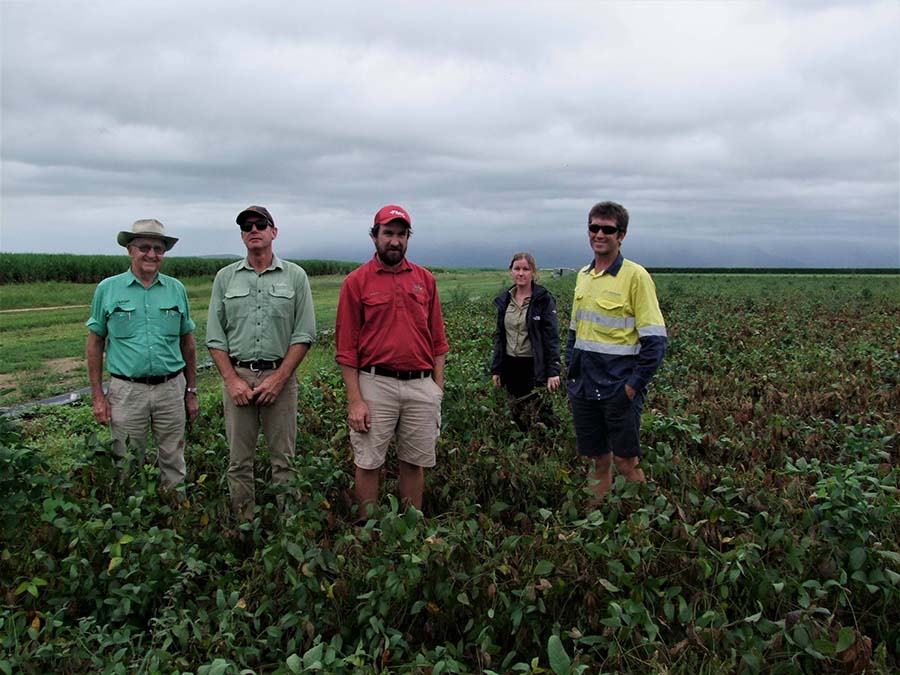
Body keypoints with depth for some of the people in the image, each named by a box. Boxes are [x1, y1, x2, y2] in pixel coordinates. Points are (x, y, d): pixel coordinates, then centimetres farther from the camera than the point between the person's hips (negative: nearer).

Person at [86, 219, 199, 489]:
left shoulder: (176, 289, 6)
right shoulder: (107, 289, 1)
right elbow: (95, 342, 4)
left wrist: (191, 391, 10)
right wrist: (97, 396, 0)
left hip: (171, 388, 2)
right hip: (127, 390, -1)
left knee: (173, 464, 10)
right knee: (128, 467, 7)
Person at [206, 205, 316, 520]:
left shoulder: (295, 276, 3)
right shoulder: (225, 277, 8)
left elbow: (304, 334, -1)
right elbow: (215, 336, 6)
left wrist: (278, 378, -10)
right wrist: (232, 379, -5)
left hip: (280, 375, -1)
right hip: (237, 375, 2)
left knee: (283, 459, 4)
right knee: (239, 461, 7)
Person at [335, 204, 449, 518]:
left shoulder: (425, 279, 9)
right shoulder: (356, 281, -1)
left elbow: (437, 340, 12)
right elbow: (346, 345, -3)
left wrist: (438, 388, 6)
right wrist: (355, 399, -9)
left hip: (422, 385, 3)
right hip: (376, 385, -3)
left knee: (415, 463, 12)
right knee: (369, 464, 4)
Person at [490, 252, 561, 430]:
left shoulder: (544, 299, -6)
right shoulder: (504, 300, 9)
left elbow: (552, 337, -10)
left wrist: (553, 371, -16)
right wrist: (495, 369, 10)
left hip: (535, 365, -5)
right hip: (511, 365, 5)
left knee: (539, 414, -4)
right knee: (517, 414, 11)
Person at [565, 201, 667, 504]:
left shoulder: (635, 276, -10)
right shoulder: (582, 275, 11)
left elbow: (655, 339, -12)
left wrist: (634, 384, -15)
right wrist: (571, 368, 12)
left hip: (618, 387, -6)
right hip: (583, 385, 6)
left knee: (626, 462, 2)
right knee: (597, 459, 14)